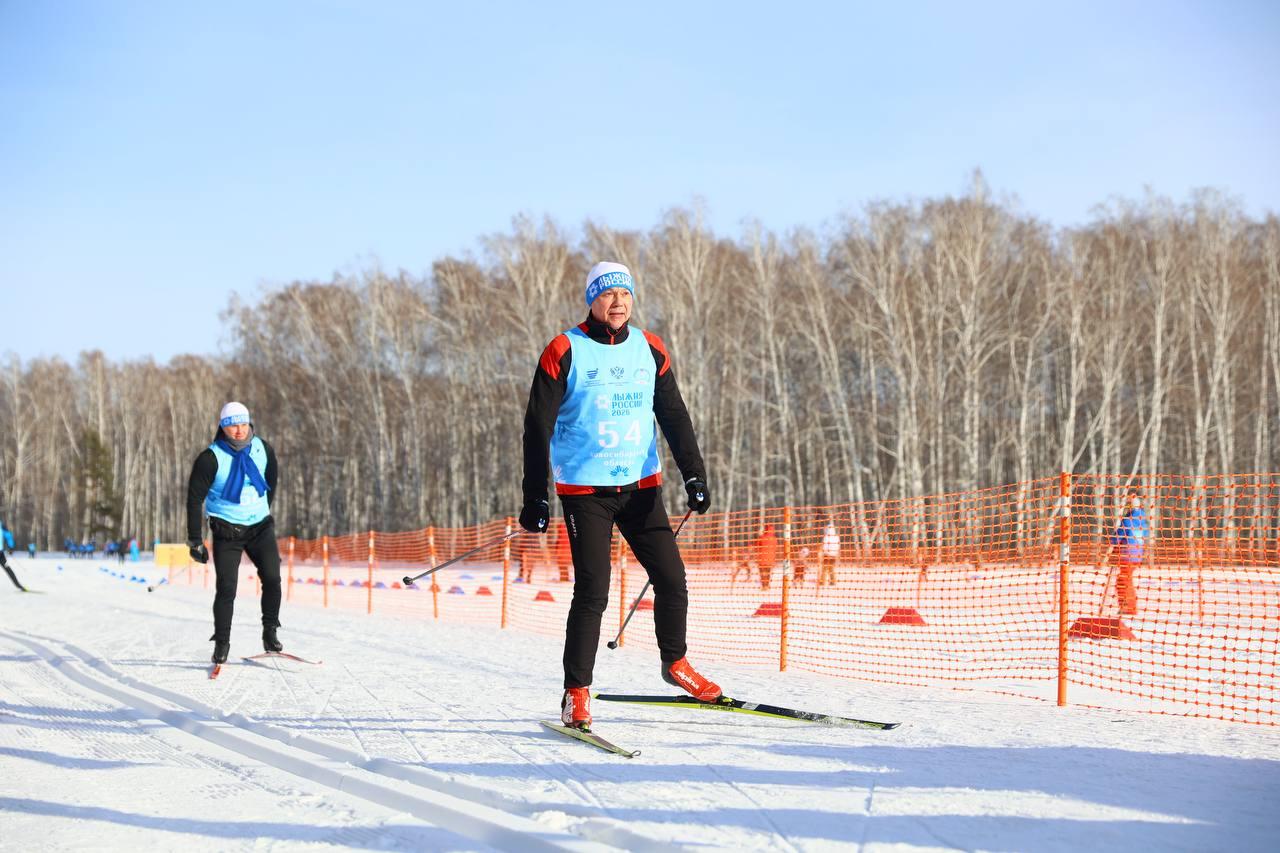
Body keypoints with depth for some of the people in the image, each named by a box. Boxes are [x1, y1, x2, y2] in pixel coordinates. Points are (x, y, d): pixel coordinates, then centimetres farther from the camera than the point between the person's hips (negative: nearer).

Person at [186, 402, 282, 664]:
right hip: (226, 530, -3)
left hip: (260, 526, 3)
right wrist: (195, 541, -10)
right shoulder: (211, 458, -14)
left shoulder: (263, 450, -3)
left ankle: (270, 632, 5)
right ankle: (221, 644, 6)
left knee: (272, 578, -10)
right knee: (226, 588, -7)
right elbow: (194, 498, -10)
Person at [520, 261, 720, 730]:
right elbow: (538, 428, -7)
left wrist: (694, 473, -4)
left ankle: (675, 662, 27)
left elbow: (674, 416, 8)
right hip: (585, 489, -4)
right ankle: (576, 692, 2)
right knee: (592, 591, -9)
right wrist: (534, 498, -11)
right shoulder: (565, 353, -8)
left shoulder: (650, 350, 5)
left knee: (672, 579, 3)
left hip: (640, 484, 4)